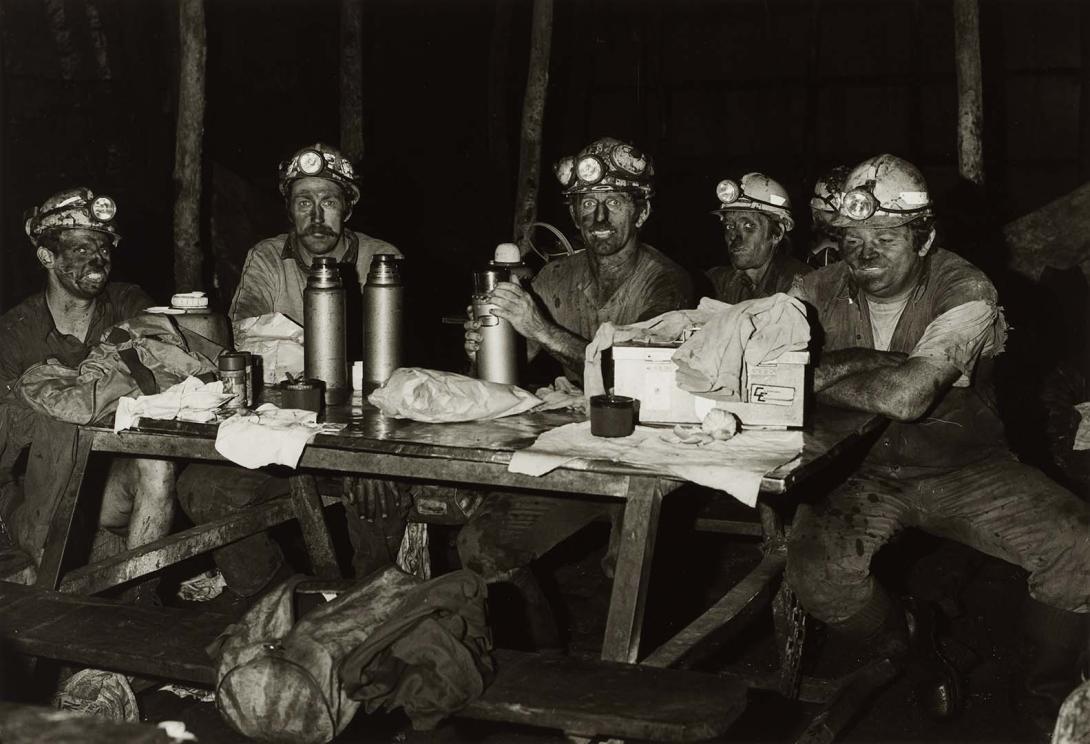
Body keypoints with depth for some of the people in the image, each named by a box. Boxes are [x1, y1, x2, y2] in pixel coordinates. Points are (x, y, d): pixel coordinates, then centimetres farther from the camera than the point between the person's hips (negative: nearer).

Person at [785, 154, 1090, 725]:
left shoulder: (964, 292, -13)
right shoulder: (821, 292, -3)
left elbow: (908, 394, -28)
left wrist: (819, 376, -20)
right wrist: (873, 362, -24)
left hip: (965, 470, -1)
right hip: (862, 474, 1)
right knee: (815, 570, -29)